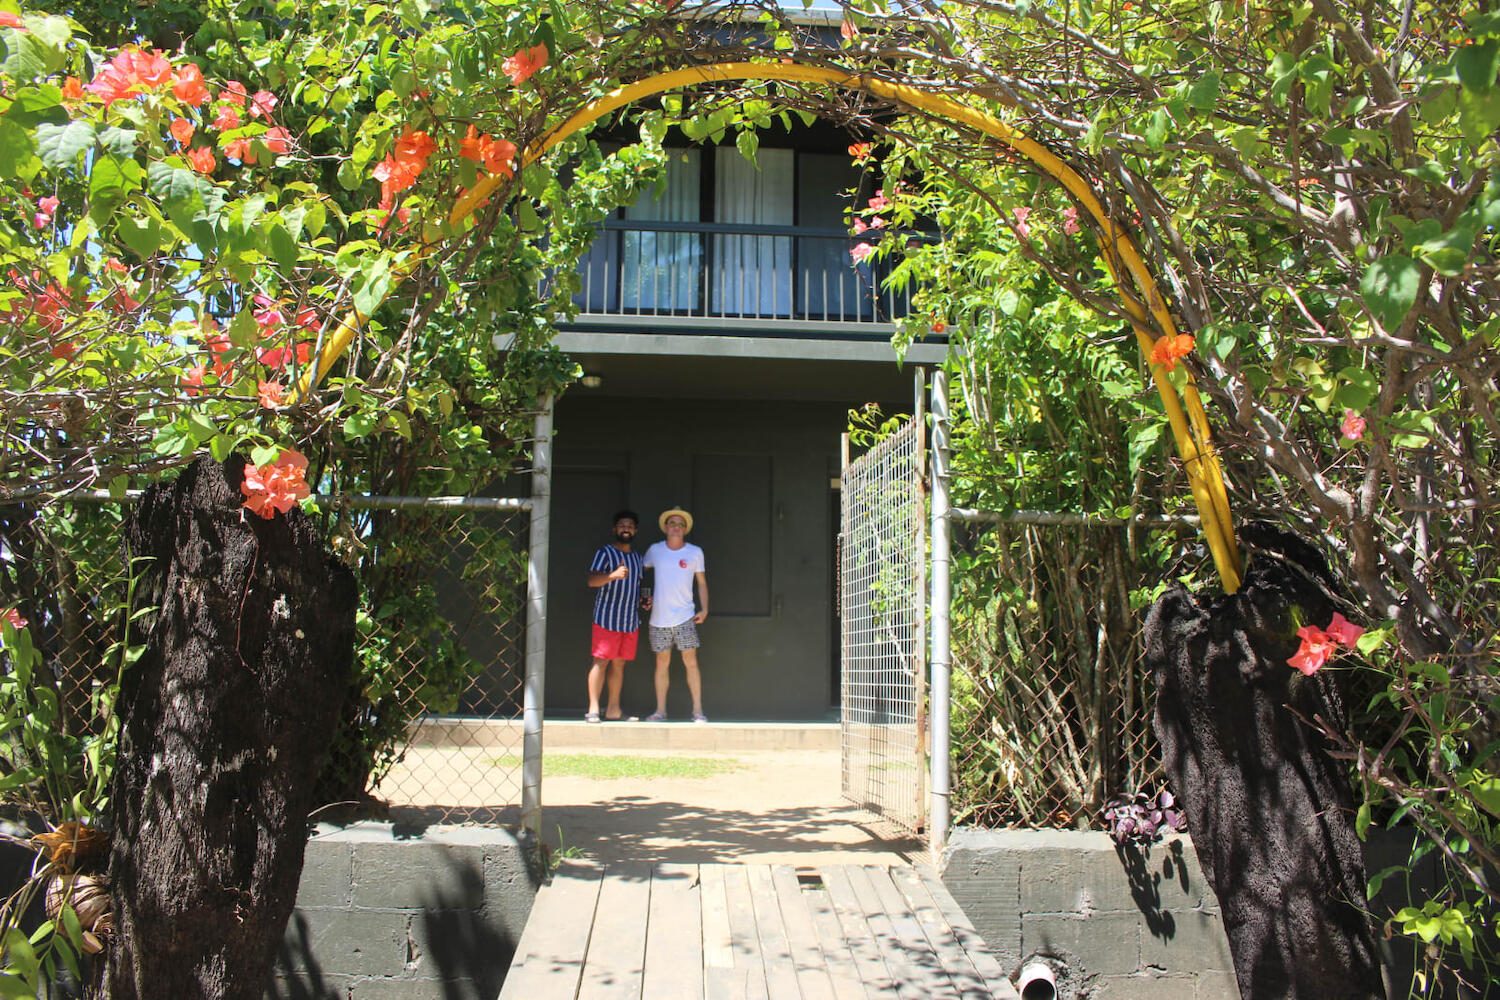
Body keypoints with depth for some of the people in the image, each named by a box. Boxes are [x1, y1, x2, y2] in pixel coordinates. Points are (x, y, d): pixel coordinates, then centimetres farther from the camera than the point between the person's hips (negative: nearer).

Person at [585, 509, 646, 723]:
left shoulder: (636, 557, 18)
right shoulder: (605, 552, -3)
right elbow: (592, 580, -16)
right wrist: (613, 575, -33)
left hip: (631, 620, 6)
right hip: (606, 618, -6)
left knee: (619, 663, 8)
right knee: (600, 661, -9)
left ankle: (613, 708, 13)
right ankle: (593, 708, -9)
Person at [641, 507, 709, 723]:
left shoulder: (695, 552, 4)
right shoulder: (655, 550, 7)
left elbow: (702, 583, 9)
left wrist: (704, 609, -2)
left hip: (685, 617, -1)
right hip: (659, 618, 1)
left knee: (691, 663, -5)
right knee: (662, 664, 5)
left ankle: (698, 710, 2)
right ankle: (660, 710, 12)